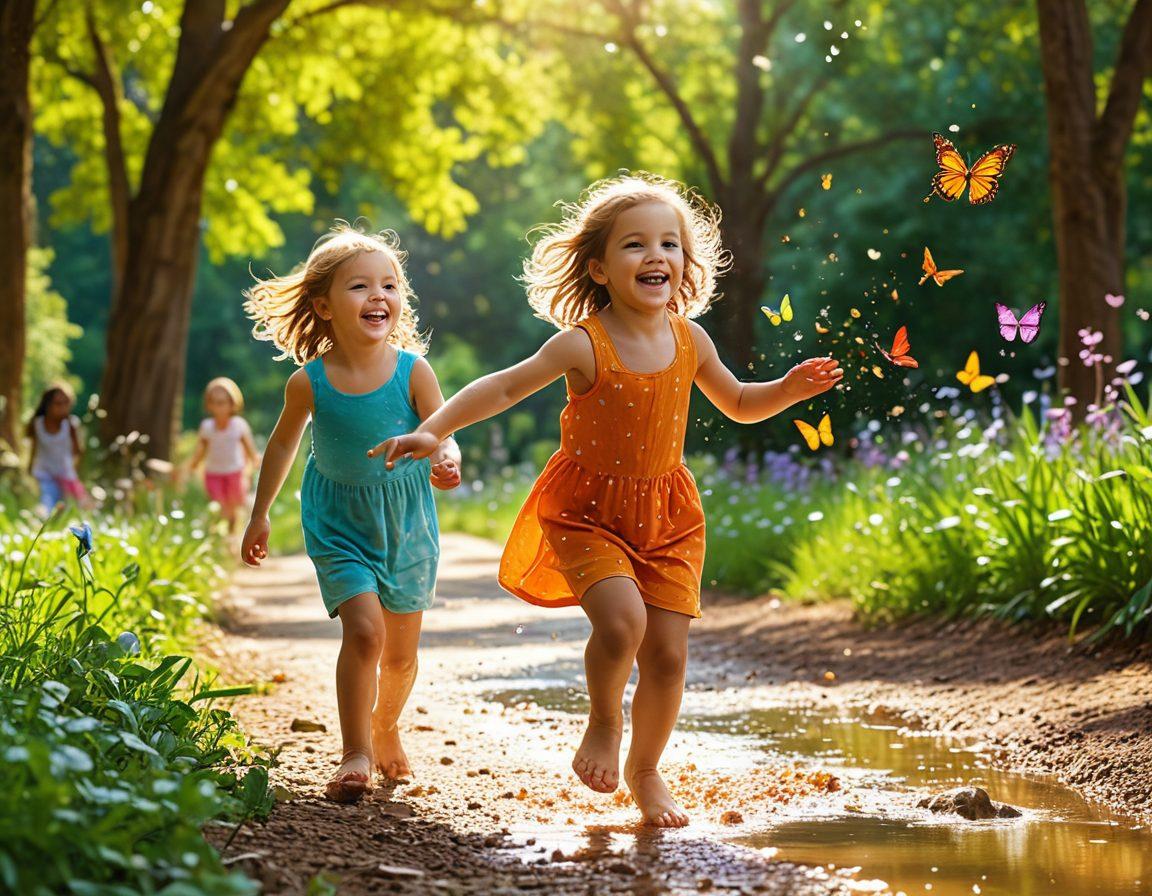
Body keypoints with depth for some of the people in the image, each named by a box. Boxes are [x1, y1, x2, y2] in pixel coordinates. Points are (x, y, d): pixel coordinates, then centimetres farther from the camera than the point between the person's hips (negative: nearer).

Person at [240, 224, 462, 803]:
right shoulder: (309, 382, -13)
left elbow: (442, 435, -14)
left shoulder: (412, 370, -15)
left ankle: (385, 729, 40)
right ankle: (355, 755, -10)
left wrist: (446, 462, -38)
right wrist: (260, 514, 10)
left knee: (401, 651, 11)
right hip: (338, 522, -1)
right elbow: (283, 444, 4)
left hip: (406, 522, 1)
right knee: (364, 629, -20)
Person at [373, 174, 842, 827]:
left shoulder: (690, 341, -2)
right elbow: (504, 388, -12)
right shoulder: (584, 345, -15)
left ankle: (645, 771, 25)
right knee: (622, 619, -27)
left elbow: (739, 405, 15)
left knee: (669, 654, 1)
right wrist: (433, 432, -21)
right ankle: (604, 723, 3)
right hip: (586, 512, -4)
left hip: (666, 517, 4)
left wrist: (788, 391, -4)